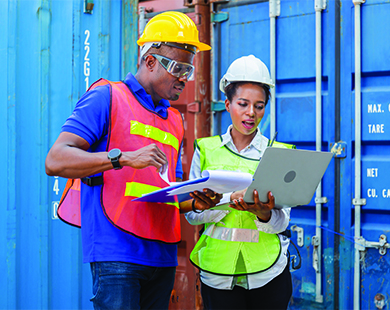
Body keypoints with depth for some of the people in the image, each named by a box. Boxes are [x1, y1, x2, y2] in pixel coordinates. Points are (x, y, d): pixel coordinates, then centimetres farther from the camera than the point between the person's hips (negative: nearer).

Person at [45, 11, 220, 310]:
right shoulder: (108, 98, 0)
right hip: (116, 251, -7)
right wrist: (124, 158, -21)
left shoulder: (174, 120, 22)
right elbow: (55, 161, -11)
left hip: (162, 254, 7)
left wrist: (195, 202, 3)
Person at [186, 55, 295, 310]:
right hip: (218, 270, 0)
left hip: (268, 273, 0)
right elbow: (192, 213, -1)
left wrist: (263, 212, -25)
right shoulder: (206, 149, 5)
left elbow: (280, 222, -3)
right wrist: (230, 200, -19)